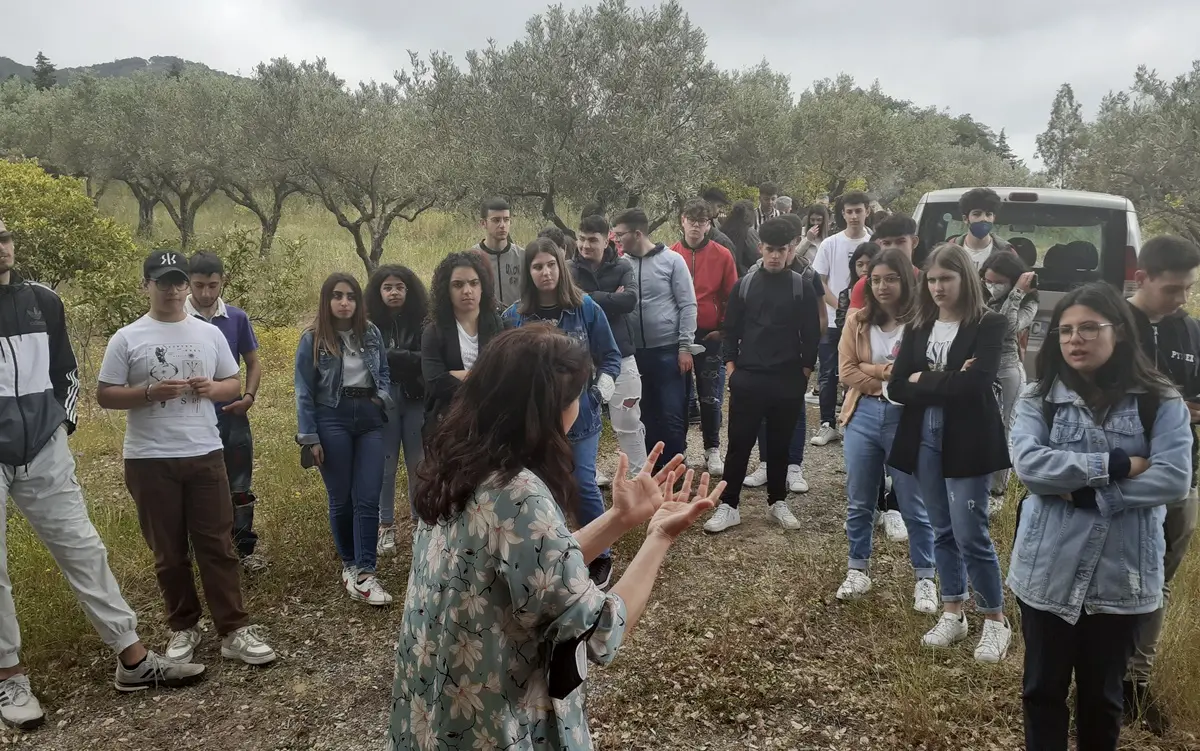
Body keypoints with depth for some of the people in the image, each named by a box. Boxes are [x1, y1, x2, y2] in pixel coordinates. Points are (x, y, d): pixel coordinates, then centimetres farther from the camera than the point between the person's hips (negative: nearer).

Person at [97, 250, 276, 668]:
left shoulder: (210, 334, 7)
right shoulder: (127, 339, -1)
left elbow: (234, 385, 13)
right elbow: (105, 396, -2)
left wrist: (212, 389, -9)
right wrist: (150, 392, -18)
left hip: (205, 455, 2)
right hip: (149, 460, -1)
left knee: (218, 546, 3)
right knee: (169, 553, 9)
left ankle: (234, 631, 8)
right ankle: (183, 628, 24)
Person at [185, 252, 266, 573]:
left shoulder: (237, 318, 1)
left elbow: (253, 362, 10)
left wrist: (249, 396, -5)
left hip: (233, 417, 2)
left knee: (239, 487, 11)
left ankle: (246, 548, 23)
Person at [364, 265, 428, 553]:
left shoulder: (423, 322, 0)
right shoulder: (370, 325, 0)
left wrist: (390, 356, -12)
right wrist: (409, 359, -10)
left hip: (416, 401, 0)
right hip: (383, 402, 0)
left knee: (418, 464, 8)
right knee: (385, 465, 5)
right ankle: (386, 526, 17)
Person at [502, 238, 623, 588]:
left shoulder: (586, 308, -3)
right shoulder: (514, 316, -2)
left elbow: (610, 357, 3)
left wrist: (600, 392, -6)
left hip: (580, 414, -1)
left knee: (583, 485, -4)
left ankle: (601, 557, 16)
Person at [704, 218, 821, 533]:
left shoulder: (801, 287, 1)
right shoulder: (744, 284, 3)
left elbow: (811, 334, 4)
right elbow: (731, 330, 5)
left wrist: (804, 372, 0)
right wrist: (731, 369, 0)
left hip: (787, 381, 0)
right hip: (748, 378, 0)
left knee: (779, 444, 11)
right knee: (739, 443, 1)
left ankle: (778, 502, 25)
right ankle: (728, 506, 8)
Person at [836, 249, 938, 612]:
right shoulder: (857, 320, 4)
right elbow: (846, 371, -2)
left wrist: (873, 370, -14)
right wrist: (890, 376, -11)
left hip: (906, 419, -4)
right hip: (863, 416, 4)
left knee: (913, 505, 7)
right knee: (859, 501, 14)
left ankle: (925, 579, 22)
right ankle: (858, 570, 29)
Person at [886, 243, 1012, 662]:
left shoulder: (989, 325, -7)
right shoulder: (918, 327, 7)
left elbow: (975, 384, -20)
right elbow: (896, 388, -1)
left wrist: (923, 381, -8)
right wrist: (947, 384, -14)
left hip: (967, 441, -5)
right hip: (925, 439, 5)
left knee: (970, 534, -3)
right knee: (942, 531, 14)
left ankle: (996, 622, 15)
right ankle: (952, 614, 27)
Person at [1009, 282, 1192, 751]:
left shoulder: (1161, 403, -2)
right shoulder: (1038, 399, 0)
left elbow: (1174, 479, -13)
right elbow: (1029, 464, -16)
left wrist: (1085, 491, -18)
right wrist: (1118, 464, -18)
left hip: (1121, 575, 0)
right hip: (1049, 571, 1)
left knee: (1102, 693, 16)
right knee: (1043, 688, 13)